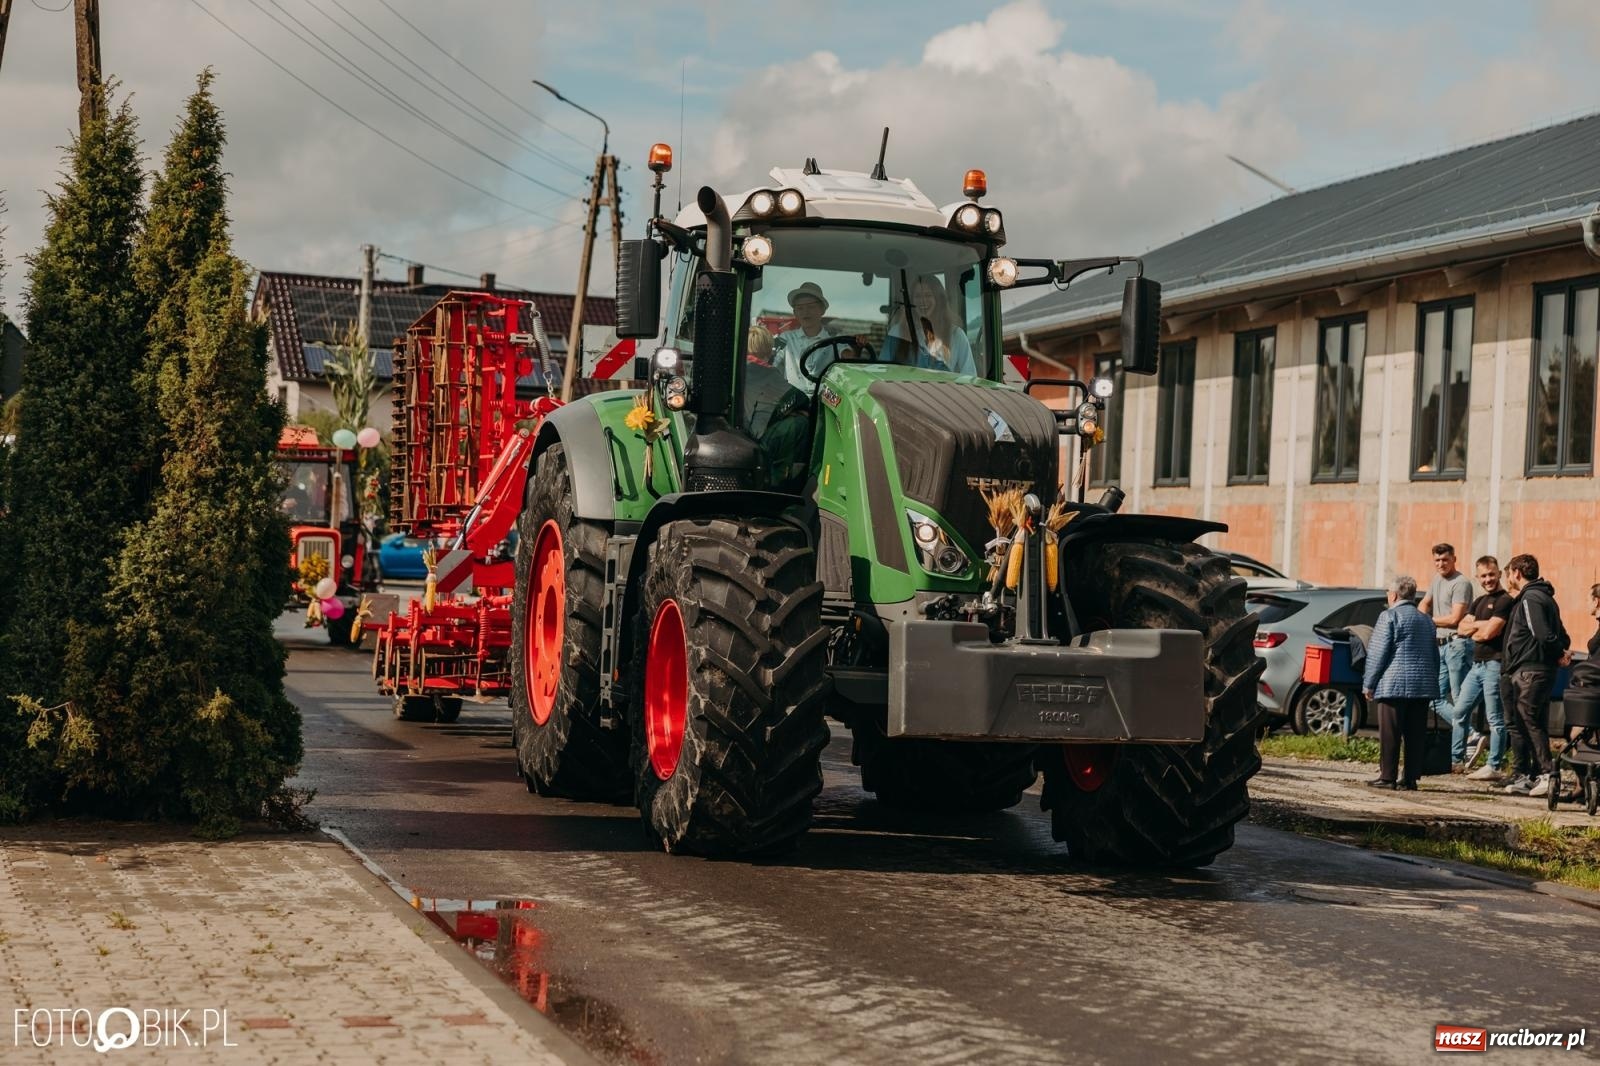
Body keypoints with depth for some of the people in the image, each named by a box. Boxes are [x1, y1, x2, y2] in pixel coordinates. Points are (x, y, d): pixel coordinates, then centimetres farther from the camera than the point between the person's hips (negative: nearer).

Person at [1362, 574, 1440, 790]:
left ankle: (1387, 776, -3)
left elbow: (1377, 653, -8)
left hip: (1394, 684, -6)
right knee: (1415, 734, 6)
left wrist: (1369, 684, -3)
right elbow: (1435, 655, 20)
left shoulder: (1389, 616, -5)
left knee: (1390, 734, -2)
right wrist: (1432, 681, 23)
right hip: (1423, 685, 6)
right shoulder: (1426, 620, 17)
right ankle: (1411, 777, 6)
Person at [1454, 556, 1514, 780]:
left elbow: (1488, 633, -17)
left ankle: (1495, 767, -2)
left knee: (1495, 718, -5)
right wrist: (1482, 624, -8)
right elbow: (1463, 628, 8)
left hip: (1494, 664, -9)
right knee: (1460, 711, 11)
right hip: (1477, 664, 9)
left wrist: (1474, 630, 1)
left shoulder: (1504, 601, -9)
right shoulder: (1479, 601, 19)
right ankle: (1456, 760, 18)